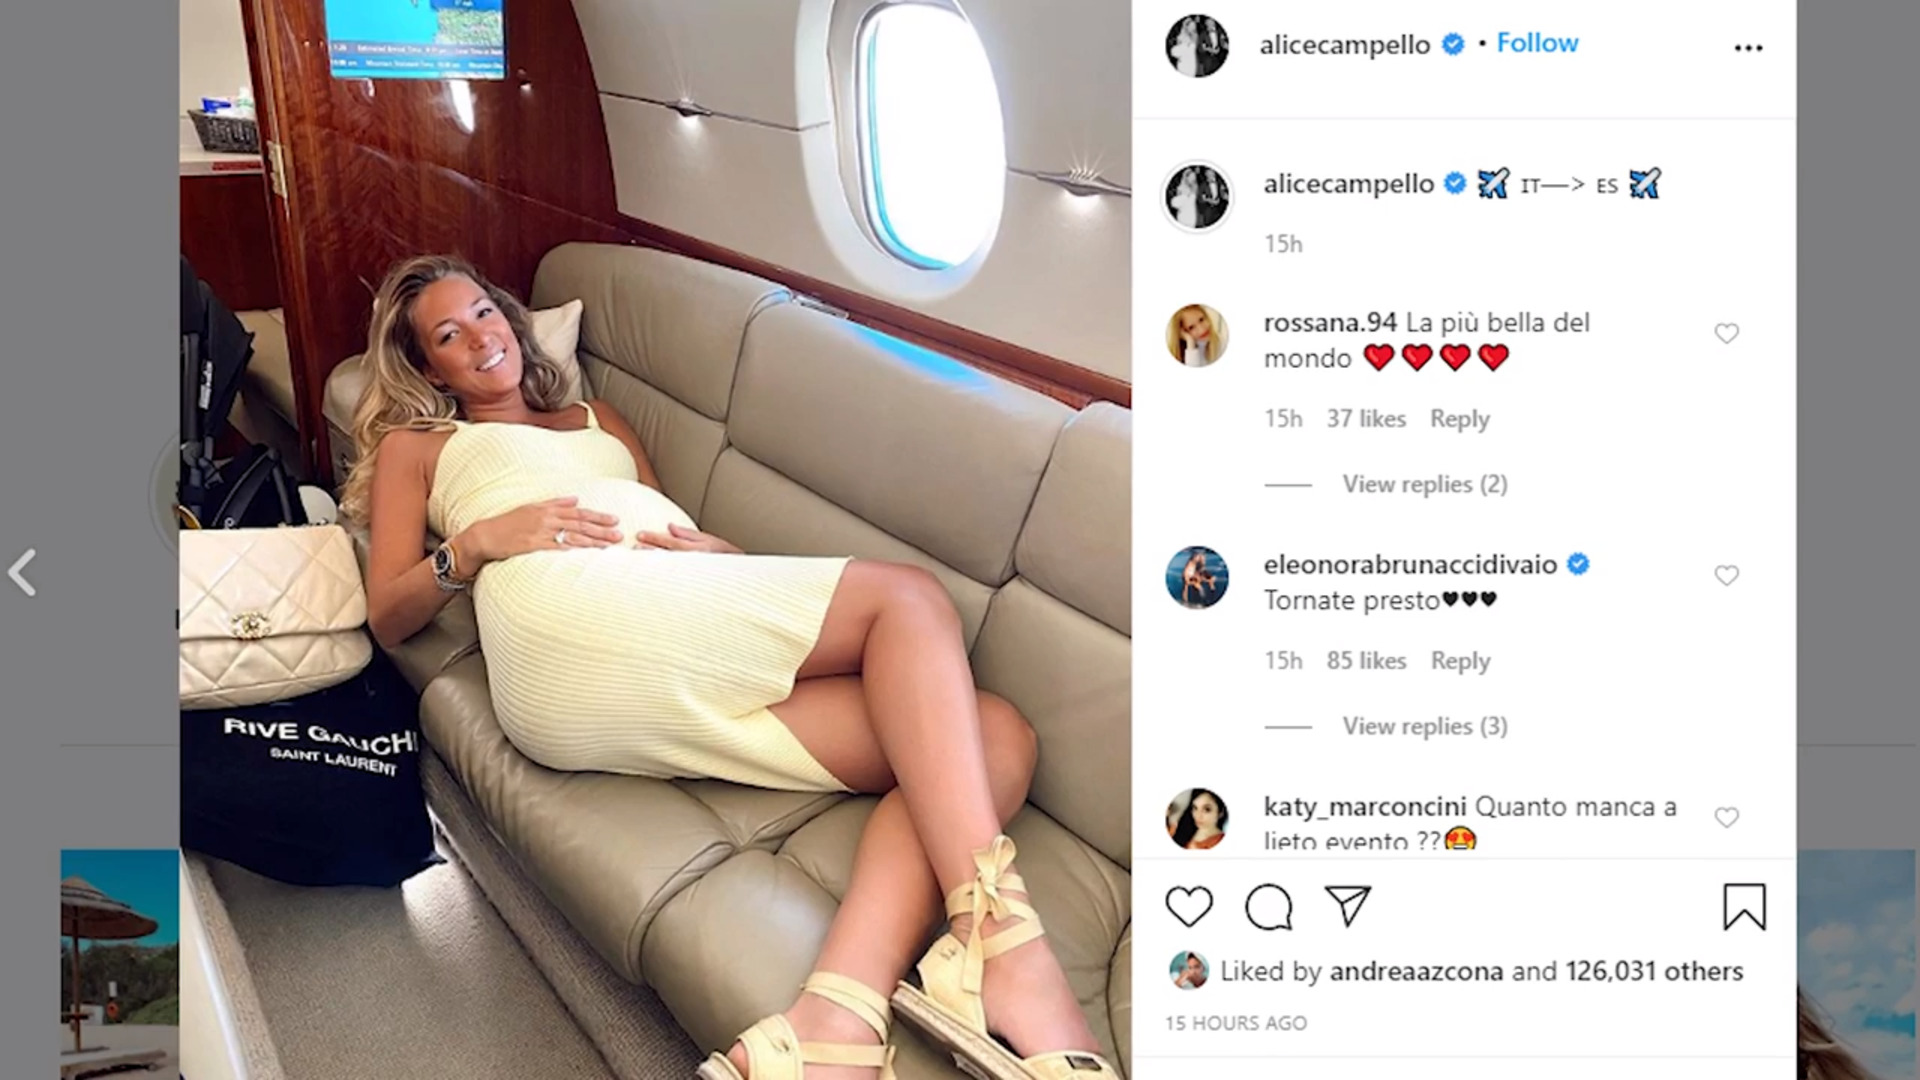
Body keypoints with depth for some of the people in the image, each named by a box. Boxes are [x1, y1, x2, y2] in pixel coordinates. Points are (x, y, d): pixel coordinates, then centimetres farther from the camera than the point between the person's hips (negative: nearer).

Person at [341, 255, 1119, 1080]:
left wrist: (713, 547, 5)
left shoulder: (599, 419, 40)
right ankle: (1000, 936, -38)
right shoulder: (413, 447, 29)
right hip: (573, 621, -5)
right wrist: (475, 543, -2)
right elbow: (388, 618, 16)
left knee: (992, 735, -18)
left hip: (682, 673, 5)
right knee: (906, 596, -21)